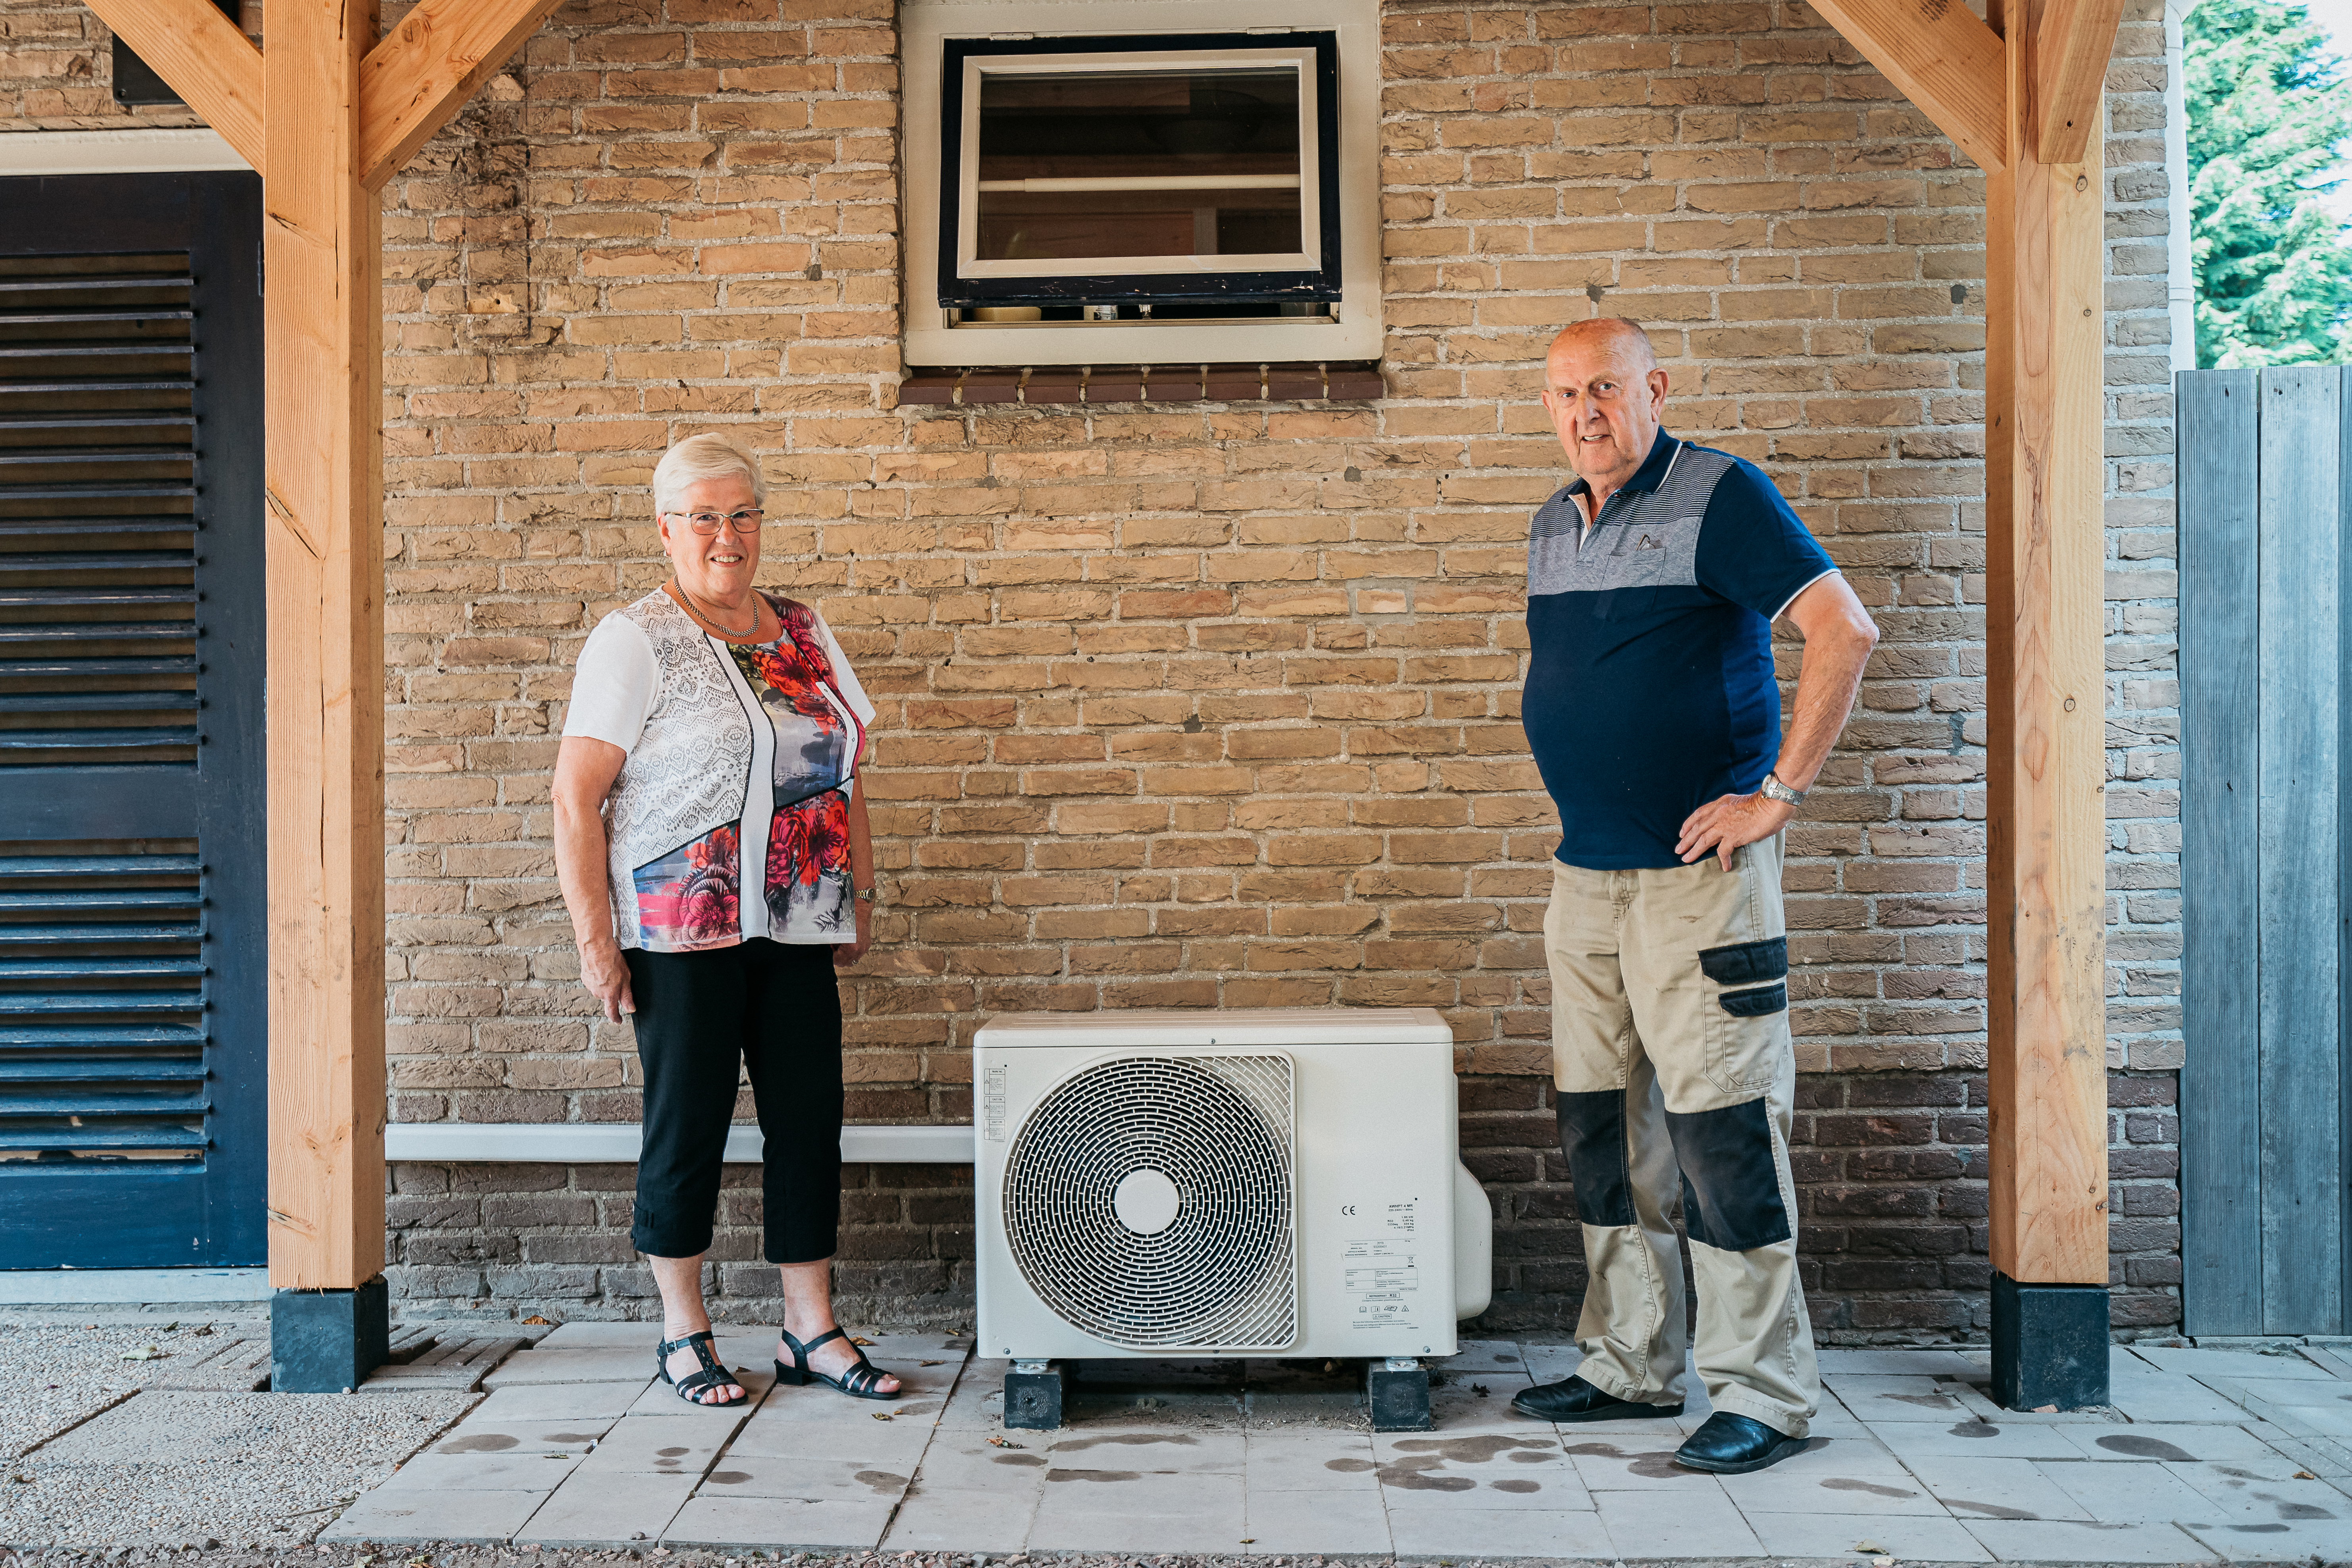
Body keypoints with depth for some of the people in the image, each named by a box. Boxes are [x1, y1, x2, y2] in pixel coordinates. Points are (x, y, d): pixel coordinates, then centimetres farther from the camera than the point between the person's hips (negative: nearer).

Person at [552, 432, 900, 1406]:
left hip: (797, 933, 5)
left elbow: (844, 772, 19)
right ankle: (683, 1334, 19)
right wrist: (594, 937, -14)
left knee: (811, 1122, 6)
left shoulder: (804, 635, 13)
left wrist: (860, 896, 14)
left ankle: (812, 1331, 18)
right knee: (686, 1125, 3)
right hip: (683, 933, -5)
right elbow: (576, 797, -9)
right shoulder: (634, 641, -5)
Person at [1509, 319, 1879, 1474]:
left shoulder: (1719, 497, -8)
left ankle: (1764, 1395, 6)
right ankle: (1630, 1367, 24)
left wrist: (1780, 791, -17)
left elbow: (1844, 631, -16)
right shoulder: (1555, 524, 15)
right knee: (1601, 1121, 12)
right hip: (1586, 870, 8)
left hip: (1699, 870, -8)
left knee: (1719, 1125, -6)